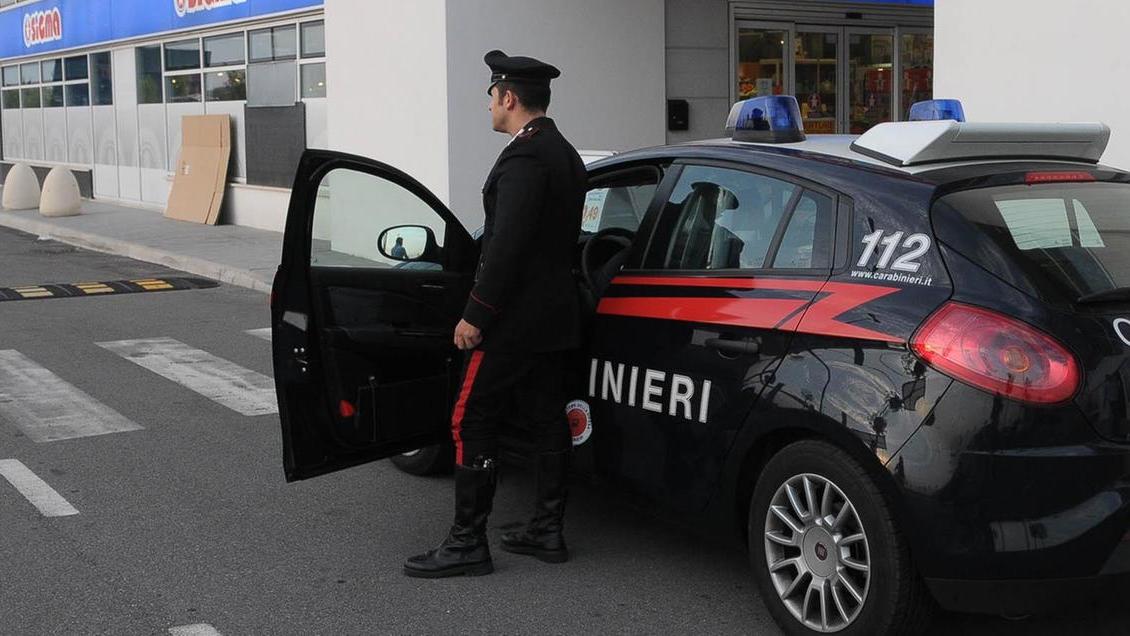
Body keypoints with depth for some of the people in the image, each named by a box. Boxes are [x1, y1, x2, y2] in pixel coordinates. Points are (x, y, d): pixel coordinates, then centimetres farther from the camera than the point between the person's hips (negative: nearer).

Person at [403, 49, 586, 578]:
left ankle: (467, 543, 0)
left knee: (472, 424, -4)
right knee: (548, 421, 13)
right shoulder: (566, 156, 14)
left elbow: (507, 246, -24)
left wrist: (476, 315, -19)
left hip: (514, 321, -10)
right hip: (555, 317, 10)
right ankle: (547, 531, 21)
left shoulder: (523, 158, -18)